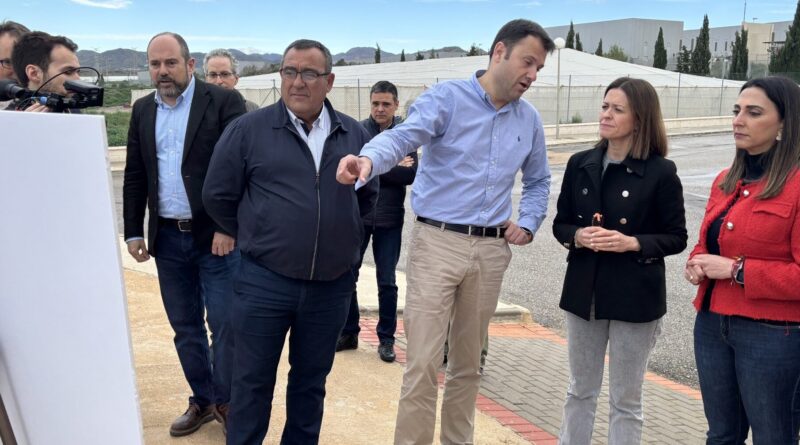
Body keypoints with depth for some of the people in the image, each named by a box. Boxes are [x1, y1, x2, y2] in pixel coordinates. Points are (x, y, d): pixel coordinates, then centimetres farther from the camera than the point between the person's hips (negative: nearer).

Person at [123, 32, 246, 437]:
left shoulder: (224, 102, -6)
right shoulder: (142, 110, 11)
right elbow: (135, 176, 13)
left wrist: (229, 226, -16)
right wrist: (133, 231, 8)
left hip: (216, 234, -5)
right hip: (167, 237, 5)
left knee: (224, 325, 0)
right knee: (185, 326, 13)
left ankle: (226, 401, 19)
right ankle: (202, 400, 28)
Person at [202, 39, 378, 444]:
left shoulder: (354, 135, 4)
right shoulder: (248, 129, -4)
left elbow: (367, 196, 17)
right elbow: (218, 196, 3)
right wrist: (256, 238, 8)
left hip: (333, 286, 3)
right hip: (264, 282, -2)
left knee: (311, 381, 17)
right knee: (252, 382, 9)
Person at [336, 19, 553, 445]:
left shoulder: (530, 119, 10)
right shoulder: (447, 97, -6)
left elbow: (538, 181, 24)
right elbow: (403, 136, -23)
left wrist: (528, 223, 7)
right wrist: (369, 158, -44)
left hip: (491, 249, 5)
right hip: (437, 241, -5)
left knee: (468, 363, 15)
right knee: (422, 363, -5)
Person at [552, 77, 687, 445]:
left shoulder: (661, 172, -9)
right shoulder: (580, 164, 3)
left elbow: (676, 238, -5)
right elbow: (560, 224, 8)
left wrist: (632, 243, -21)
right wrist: (578, 236, -13)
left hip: (635, 297, -4)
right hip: (583, 292, 4)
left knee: (625, 400, 10)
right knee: (580, 391, 17)